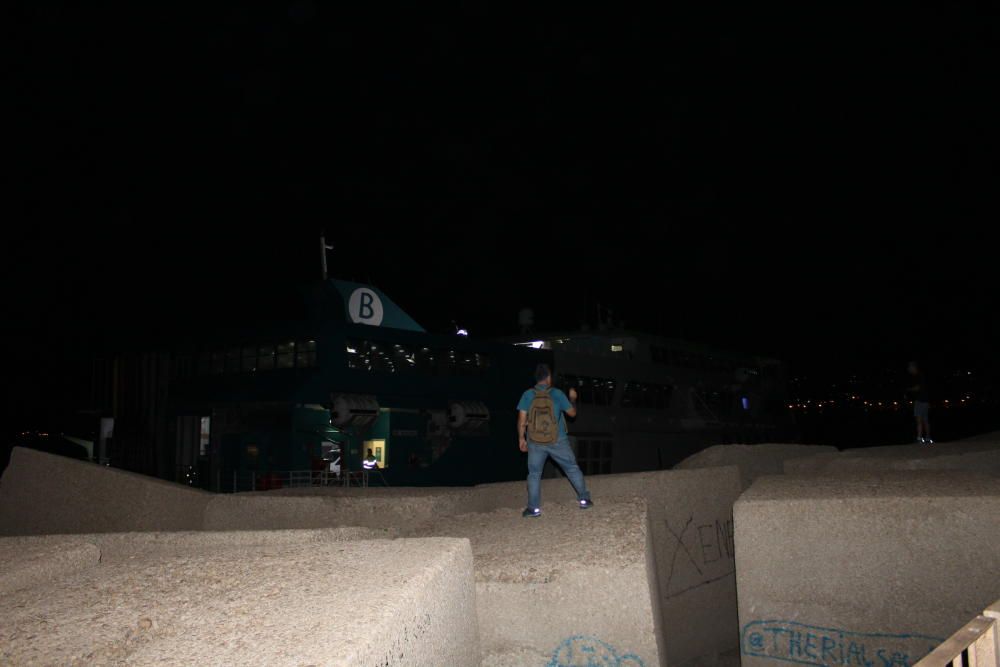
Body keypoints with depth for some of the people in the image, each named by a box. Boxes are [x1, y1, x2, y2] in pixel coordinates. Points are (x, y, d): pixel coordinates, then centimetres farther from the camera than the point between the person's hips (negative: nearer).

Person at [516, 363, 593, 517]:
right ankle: (584, 499, 20)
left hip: (535, 442, 0)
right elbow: (572, 413, 5)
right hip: (558, 441, 0)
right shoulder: (557, 394, -7)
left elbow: (522, 420, -6)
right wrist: (573, 399, 23)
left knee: (534, 474, 10)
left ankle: (534, 508, 6)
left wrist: (521, 438, 5)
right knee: (573, 469, 15)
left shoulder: (528, 395, -5)